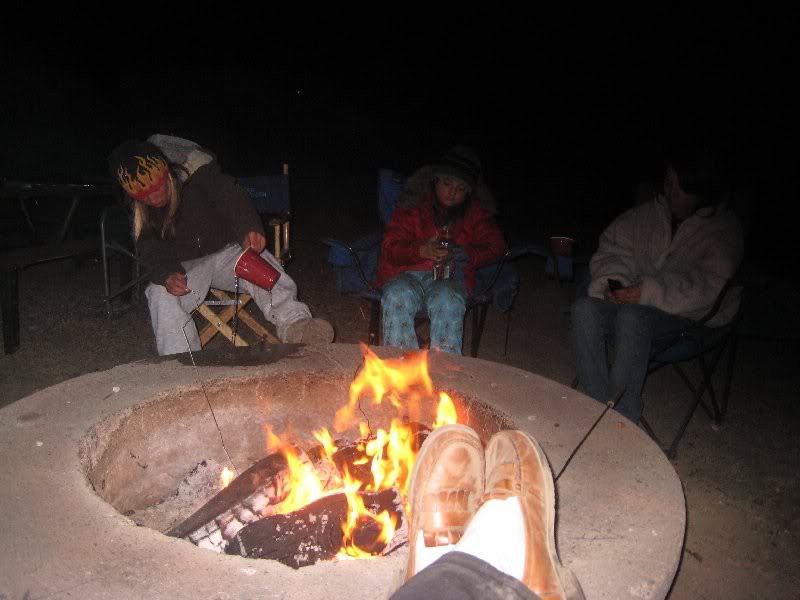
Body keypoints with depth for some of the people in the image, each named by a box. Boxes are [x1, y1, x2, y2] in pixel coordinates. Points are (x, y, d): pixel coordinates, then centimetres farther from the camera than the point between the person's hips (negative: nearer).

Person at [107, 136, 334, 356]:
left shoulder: (199, 173, -18)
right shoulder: (138, 213, -8)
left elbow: (231, 198, -31)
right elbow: (152, 251, -9)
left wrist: (249, 228, -53)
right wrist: (167, 274, -34)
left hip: (226, 252, -1)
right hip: (185, 268, 2)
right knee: (161, 296, -28)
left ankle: (294, 325, -46)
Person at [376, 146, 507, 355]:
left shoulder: (475, 212, 14)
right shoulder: (414, 204, 5)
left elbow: (495, 246, 8)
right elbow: (391, 248, -1)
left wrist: (466, 254, -13)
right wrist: (422, 251, -23)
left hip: (449, 277, 1)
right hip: (405, 273, 0)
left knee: (447, 300, -36)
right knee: (398, 297, -36)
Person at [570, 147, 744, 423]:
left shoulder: (723, 229, -3)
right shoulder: (650, 212, 10)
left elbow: (708, 285, -16)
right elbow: (613, 246, 12)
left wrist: (649, 292, -24)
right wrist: (612, 280, -9)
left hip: (692, 317, -4)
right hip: (638, 302, 5)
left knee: (632, 316, -36)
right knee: (584, 308, -25)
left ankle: (623, 417, -29)